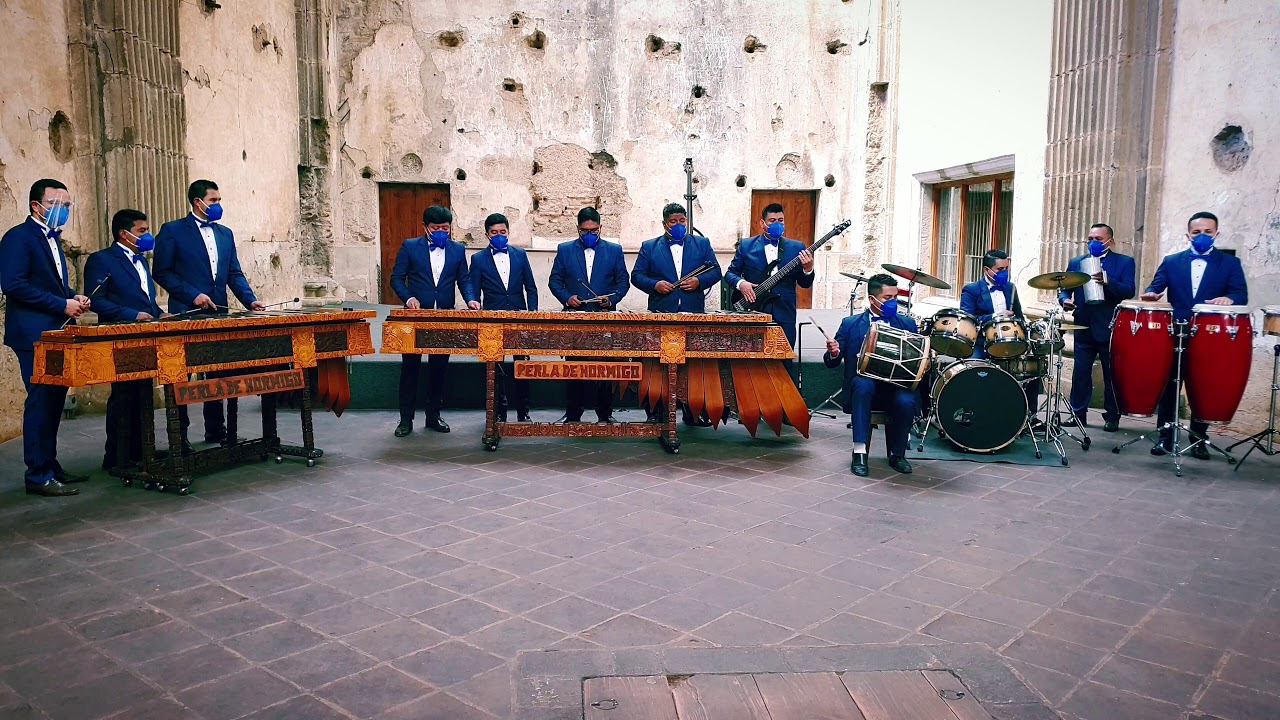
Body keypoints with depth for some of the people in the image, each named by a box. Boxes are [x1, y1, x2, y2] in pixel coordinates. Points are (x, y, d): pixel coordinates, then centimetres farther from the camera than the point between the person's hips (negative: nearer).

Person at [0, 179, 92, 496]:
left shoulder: (53, 238, 18)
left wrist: (73, 297, 5)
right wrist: (62, 304, -18)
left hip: (56, 334, 9)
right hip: (35, 335, -9)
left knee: (55, 400, 12)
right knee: (41, 402, -6)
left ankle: (50, 466, 21)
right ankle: (38, 476, 0)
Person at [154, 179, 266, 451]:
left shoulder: (225, 233, 14)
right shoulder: (172, 231, -2)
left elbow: (235, 273, 13)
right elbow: (161, 272, -6)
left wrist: (250, 300, -3)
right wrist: (193, 295, -16)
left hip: (218, 314, 5)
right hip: (185, 314, -5)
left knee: (217, 374, 10)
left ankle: (216, 429, 20)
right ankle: (179, 435, 8)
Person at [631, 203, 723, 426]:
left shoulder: (702, 244, 13)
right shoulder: (649, 247, 11)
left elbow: (715, 272, 9)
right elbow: (637, 276, 6)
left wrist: (699, 281, -9)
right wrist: (655, 284, -11)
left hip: (694, 315, 1)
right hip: (661, 315, -1)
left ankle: (695, 413, 7)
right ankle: (655, 412, 8)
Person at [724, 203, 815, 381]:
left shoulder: (796, 247, 8)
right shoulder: (746, 246, 7)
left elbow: (805, 283, 7)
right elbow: (730, 273, 9)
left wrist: (808, 269, -14)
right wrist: (740, 283, -11)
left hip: (784, 315, 1)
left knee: (785, 365, 4)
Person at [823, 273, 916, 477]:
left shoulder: (907, 324, 12)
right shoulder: (850, 324, 7)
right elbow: (832, 362, 3)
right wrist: (833, 353, -21)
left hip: (896, 387, 1)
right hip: (863, 386, -1)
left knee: (906, 401, -32)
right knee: (863, 383, -35)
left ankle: (897, 454, -5)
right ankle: (859, 453, -30)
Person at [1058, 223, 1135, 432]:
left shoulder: (1124, 262, 1)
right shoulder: (1076, 263, 11)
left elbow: (1129, 290, -11)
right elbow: (1064, 288, 9)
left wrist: (1108, 281, -28)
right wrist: (1065, 300, -13)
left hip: (1111, 328, -3)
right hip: (1084, 327, 3)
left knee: (1112, 375, 5)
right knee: (1080, 373, 5)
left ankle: (1112, 417, 13)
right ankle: (1078, 414, 13)